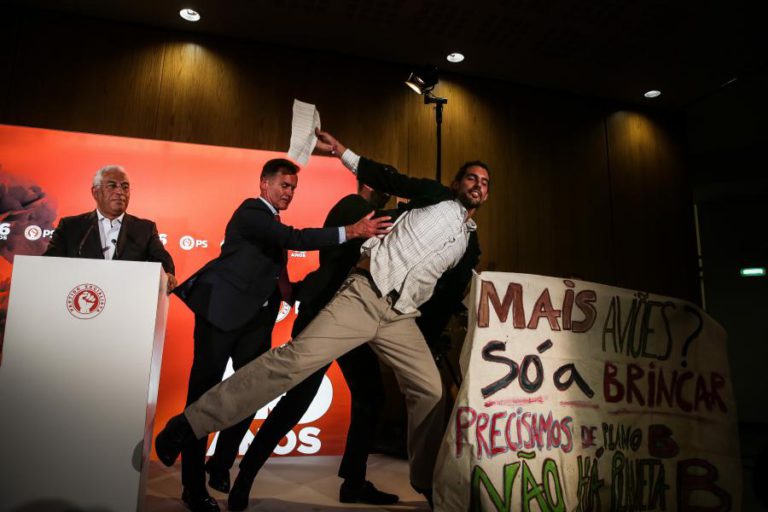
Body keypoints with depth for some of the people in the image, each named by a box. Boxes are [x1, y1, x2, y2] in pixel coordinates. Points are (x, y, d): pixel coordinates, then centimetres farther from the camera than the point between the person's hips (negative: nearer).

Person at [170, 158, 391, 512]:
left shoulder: (273, 222, 16)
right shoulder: (251, 211, -11)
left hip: (256, 319, 9)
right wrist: (351, 231, -32)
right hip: (222, 311, -8)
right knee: (204, 393, 0)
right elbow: (295, 239, -27)